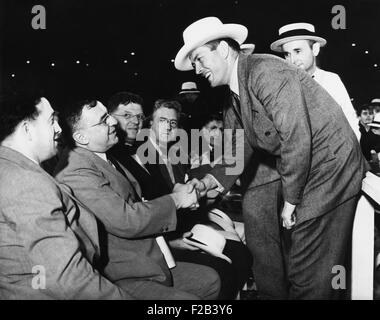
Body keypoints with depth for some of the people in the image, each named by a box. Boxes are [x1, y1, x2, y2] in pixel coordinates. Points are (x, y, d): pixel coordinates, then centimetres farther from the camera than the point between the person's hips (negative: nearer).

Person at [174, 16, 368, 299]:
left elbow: (296, 137, -25)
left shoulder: (265, 71, -20)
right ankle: (273, 292, 18)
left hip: (328, 162, -8)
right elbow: (239, 151, 8)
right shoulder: (235, 97, 8)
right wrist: (213, 180, -8)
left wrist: (291, 200, -18)